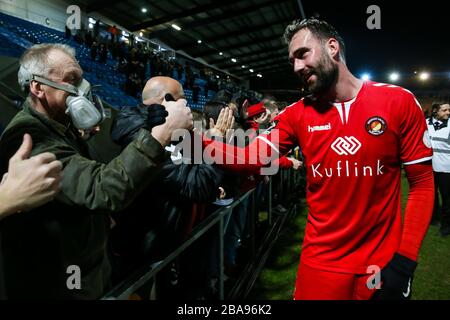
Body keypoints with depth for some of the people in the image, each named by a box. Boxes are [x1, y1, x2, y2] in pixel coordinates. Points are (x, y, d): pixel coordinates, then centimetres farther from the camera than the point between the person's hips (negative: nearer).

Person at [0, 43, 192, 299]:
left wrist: (80, 138, 6)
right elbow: (102, 188, -41)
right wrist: (165, 130, -42)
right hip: (58, 285, -9)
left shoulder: (58, 127, 6)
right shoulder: (28, 137, -27)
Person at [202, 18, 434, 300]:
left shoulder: (398, 101, -7)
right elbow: (250, 159, -10)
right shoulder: (297, 114, -2)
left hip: (384, 263, 0)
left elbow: (422, 182, -5)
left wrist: (404, 261, -10)